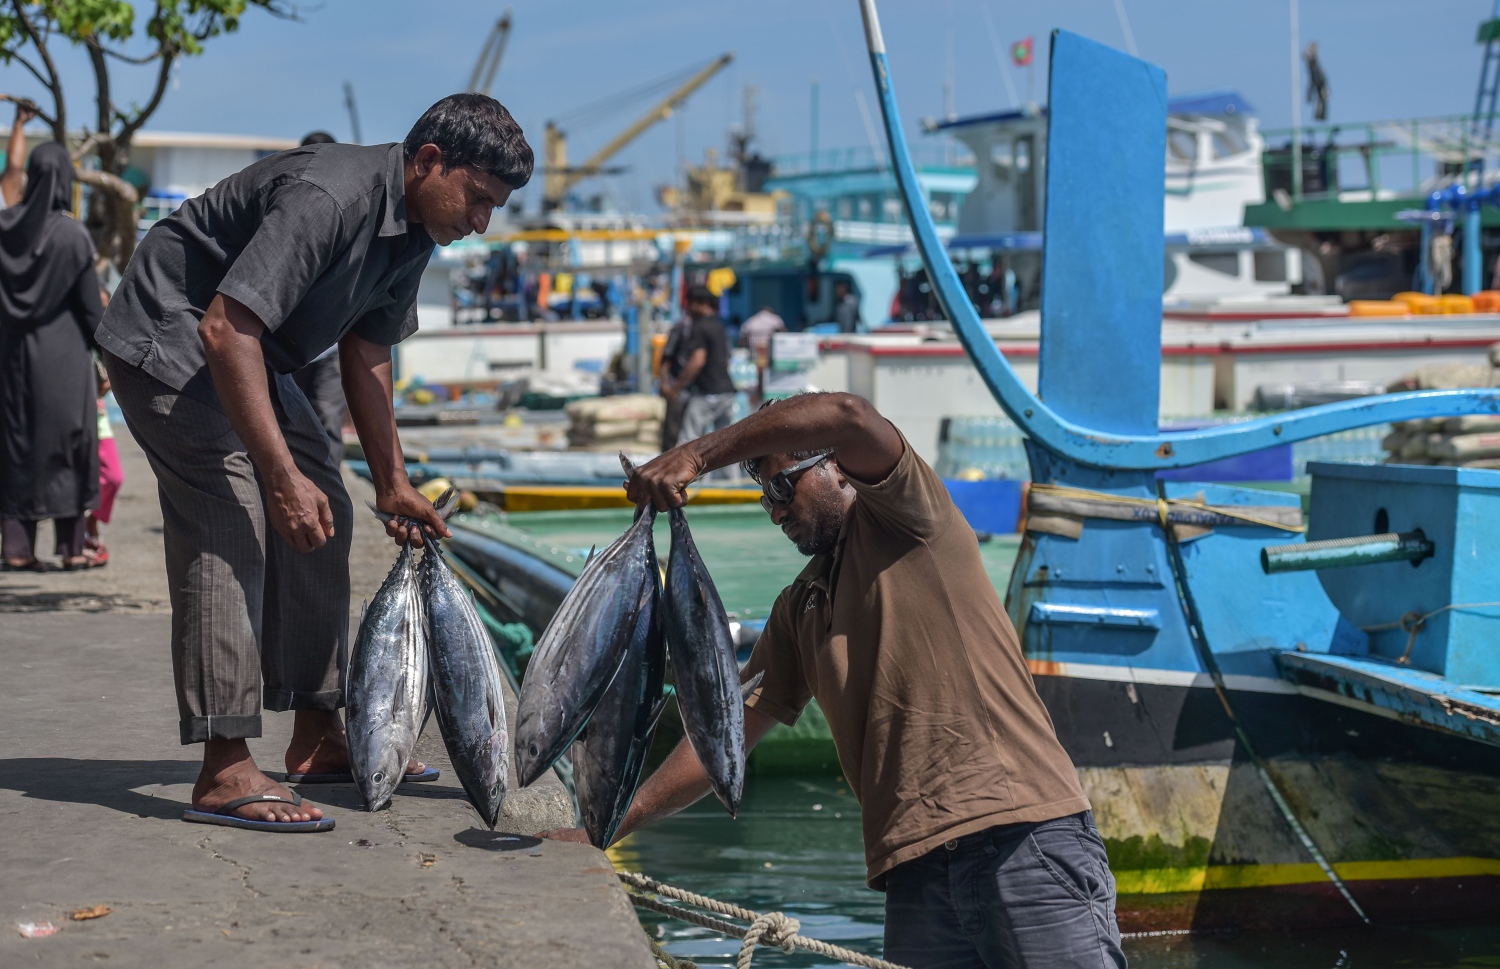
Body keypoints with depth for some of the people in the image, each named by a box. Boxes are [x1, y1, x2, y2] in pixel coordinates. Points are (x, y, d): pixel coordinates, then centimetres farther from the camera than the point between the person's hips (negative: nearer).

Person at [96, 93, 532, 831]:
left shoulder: (413, 230, 0)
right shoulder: (328, 197, -31)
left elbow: (366, 353, 12)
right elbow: (225, 328, -37)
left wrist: (392, 484, 13)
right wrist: (283, 475, -38)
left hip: (248, 353, 10)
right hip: (170, 337, -10)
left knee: (322, 520, 9)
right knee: (228, 528, -18)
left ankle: (317, 738, 16)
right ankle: (224, 772, -20)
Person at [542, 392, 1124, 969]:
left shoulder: (902, 519, 5)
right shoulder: (798, 609, 23)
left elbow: (846, 416, -14)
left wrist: (698, 455, -13)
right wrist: (608, 826, 12)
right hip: (917, 868, 6)